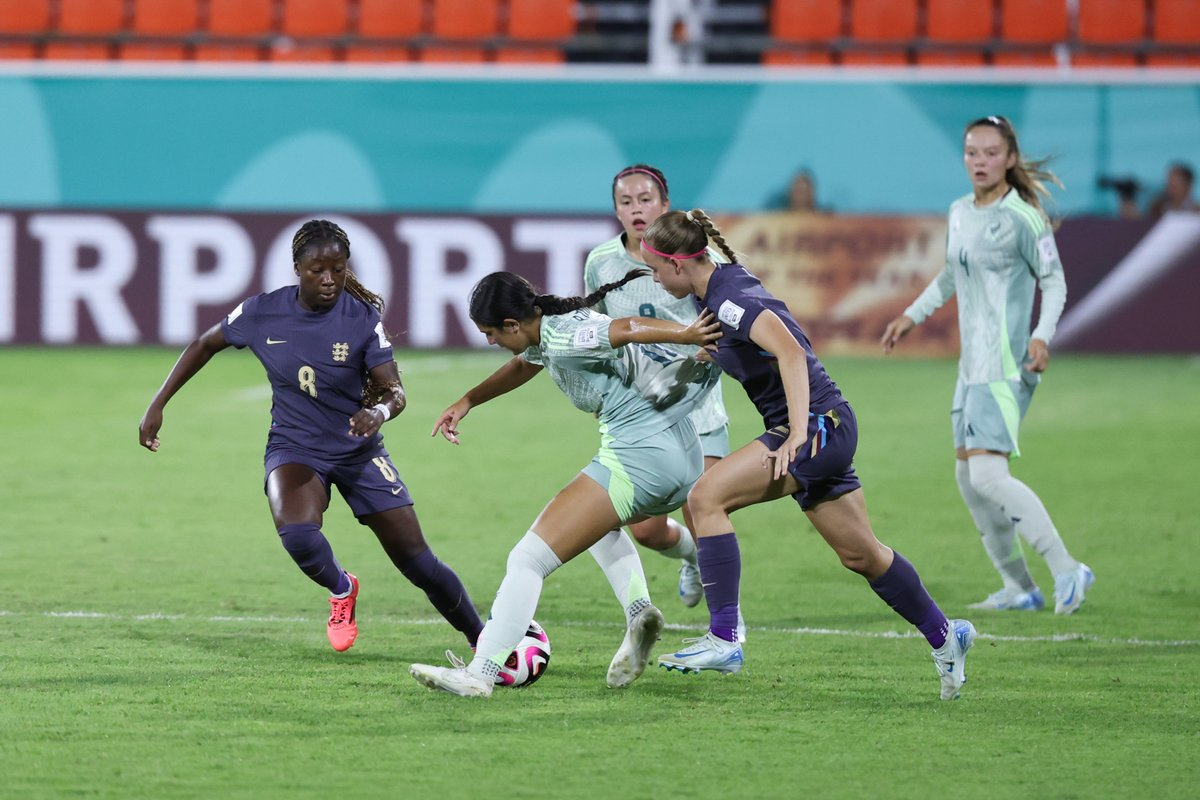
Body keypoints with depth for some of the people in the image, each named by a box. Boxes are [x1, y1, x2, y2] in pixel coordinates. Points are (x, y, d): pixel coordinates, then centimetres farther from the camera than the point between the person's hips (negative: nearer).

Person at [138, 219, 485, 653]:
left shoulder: (363, 319, -15)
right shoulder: (262, 312, -11)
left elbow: (394, 391, -18)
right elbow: (205, 345, 5)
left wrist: (379, 411, -42)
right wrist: (157, 405, 3)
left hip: (358, 450, 0)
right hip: (294, 449, 0)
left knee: (419, 563, -3)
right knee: (298, 536, -31)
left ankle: (481, 638, 19)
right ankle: (341, 591, 3)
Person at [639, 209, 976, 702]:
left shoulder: (729, 299, -19)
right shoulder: (716, 291, 9)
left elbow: (790, 351, -32)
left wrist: (798, 433, -36)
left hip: (819, 425, -10)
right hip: (823, 428, 10)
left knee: (707, 497, -18)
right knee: (860, 554, 18)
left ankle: (723, 641, -19)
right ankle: (944, 636, 32)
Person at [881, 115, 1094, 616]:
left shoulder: (1021, 218, -12)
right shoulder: (960, 212, 12)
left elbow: (1054, 281, -9)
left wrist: (1042, 335, -22)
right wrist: (913, 315, 27)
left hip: (1007, 364, -9)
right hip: (973, 365, 9)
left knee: (988, 475, -19)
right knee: (967, 477, 11)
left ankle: (1066, 571, -14)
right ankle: (1019, 588, 20)